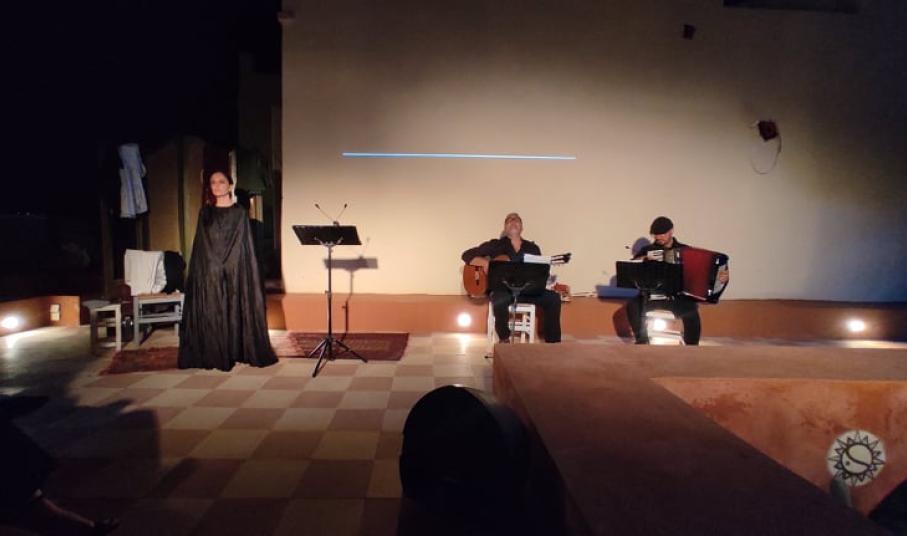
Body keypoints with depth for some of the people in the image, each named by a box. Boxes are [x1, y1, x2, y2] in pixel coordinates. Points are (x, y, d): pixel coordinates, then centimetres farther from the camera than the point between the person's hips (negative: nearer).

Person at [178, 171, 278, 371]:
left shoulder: (240, 213, 5)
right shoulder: (205, 213, 10)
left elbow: (246, 245, 2)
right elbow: (200, 246, 8)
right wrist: (216, 263, -4)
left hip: (236, 269, -1)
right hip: (210, 270, 1)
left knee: (237, 310, -1)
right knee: (212, 312, 0)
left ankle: (238, 352, 8)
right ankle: (215, 355, 5)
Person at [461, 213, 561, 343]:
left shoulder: (532, 248, 16)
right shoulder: (496, 244, 8)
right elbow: (467, 255, 3)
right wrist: (485, 263, -15)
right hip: (502, 288, -3)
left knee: (553, 297, -19)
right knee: (500, 300, -38)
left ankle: (553, 343, -8)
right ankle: (504, 340, -12)